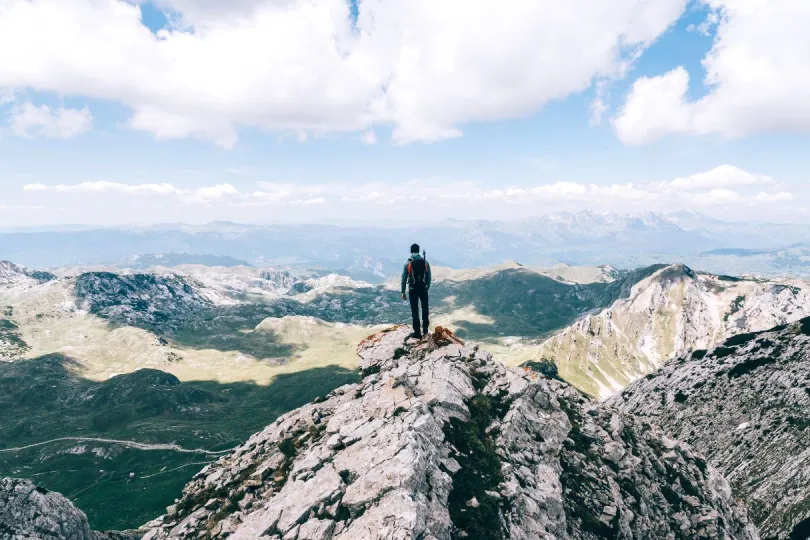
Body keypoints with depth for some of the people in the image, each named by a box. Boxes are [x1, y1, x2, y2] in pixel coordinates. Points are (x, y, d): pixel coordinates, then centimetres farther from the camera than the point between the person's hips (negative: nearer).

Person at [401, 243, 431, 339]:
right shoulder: (425, 262, -2)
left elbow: (404, 279, -4)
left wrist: (403, 292, 3)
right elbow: (429, 277, 1)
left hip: (413, 289, -1)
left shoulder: (407, 263, -5)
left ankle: (417, 332, 9)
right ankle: (425, 329, 26)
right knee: (425, 309, 20)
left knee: (415, 311, 6)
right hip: (423, 289, 1)